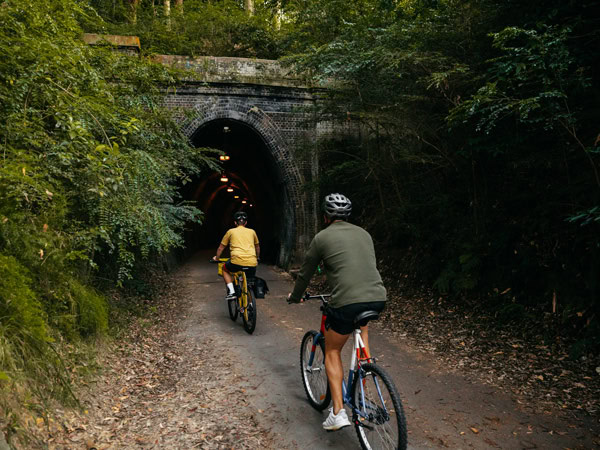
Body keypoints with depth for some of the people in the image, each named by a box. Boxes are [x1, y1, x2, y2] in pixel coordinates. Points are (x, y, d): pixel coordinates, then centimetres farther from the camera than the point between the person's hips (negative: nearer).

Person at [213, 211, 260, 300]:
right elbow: (257, 247, 36)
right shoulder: (252, 231, 20)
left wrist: (216, 258, 41)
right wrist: (257, 258, 53)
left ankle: (231, 292, 12)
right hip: (252, 263, 2)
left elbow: (221, 247, 23)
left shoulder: (231, 231, 15)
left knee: (225, 269, 28)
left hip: (237, 261, -2)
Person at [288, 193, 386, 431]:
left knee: (332, 351, 17)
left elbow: (305, 273, 13)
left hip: (346, 302, -5)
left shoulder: (322, 237, 4)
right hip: (378, 298, 5)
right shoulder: (364, 234, 18)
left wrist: (295, 297, 32)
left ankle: (338, 412, 11)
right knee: (362, 325, 38)